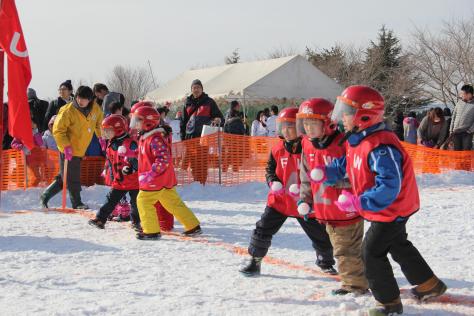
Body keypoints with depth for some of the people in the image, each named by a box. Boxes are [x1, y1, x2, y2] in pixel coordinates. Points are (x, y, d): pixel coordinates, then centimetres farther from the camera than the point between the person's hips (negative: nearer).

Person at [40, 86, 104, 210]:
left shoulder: (95, 109, -2)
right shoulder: (68, 111, -19)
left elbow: (99, 122, 19)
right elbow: (58, 130, -16)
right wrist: (66, 146, -24)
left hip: (80, 149, 6)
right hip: (68, 150, -6)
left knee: (65, 177, 13)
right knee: (72, 178, 0)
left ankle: (46, 196, 25)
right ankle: (77, 203, 15)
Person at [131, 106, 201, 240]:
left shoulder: (155, 139, -19)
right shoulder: (145, 138, 13)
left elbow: (164, 159, -27)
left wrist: (150, 174, -28)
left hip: (158, 178, -10)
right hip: (166, 179, 10)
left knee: (144, 200, -3)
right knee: (174, 203, 13)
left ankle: (151, 231, 3)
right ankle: (193, 226, 18)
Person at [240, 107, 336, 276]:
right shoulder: (278, 149, -2)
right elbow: (270, 168, 11)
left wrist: (301, 188, -23)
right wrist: (273, 182, -10)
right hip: (279, 200, 3)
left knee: (320, 234, 8)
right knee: (263, 229, -2)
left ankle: (325, 262, 32)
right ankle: (255, 261, 12)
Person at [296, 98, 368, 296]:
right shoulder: (308, 146, 4)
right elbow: (305, 176, 16)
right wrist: (304, 199, 10)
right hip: (325, 210, 8)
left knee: (348, 250, 2)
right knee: (341, 248, 19)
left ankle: (355, 284, 18)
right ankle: (353, 281, 33)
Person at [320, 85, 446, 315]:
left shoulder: (380, 147, -33)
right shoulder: (355, 141, -1)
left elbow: (388, 187, -37)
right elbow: (343, 166, 12)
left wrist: (357, 202, -36)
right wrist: (325, 173, -7)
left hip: (392, 209, -10)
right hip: (391, 210, 10)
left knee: (372, 252, -4)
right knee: (398, 246, 25)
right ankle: (429, 285, 43)